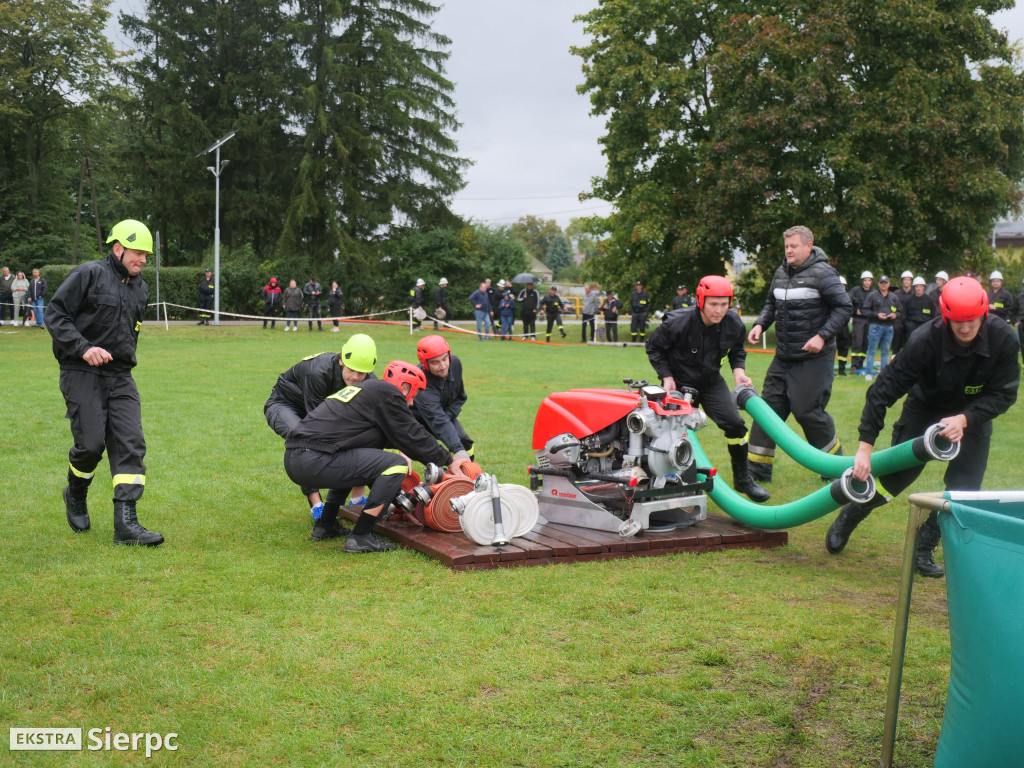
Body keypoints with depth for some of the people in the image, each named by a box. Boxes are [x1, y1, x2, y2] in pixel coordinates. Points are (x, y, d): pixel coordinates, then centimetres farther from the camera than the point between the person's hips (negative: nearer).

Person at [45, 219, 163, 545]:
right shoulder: (89, 274, -5)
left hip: (120, 377, 6)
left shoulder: (140, 288, 17)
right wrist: (83, 348, -20)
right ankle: (75, 495, 25)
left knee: (130, 445, -7)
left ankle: (126, 524, -9)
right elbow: (55, 314, -9)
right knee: (91, 443, -8)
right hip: (82, 374, -6)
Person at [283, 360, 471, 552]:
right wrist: (449, 460, 12)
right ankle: (360, 537, -7)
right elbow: (412, 435, 2)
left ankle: (325, 525, 32)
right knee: (396, 465, -8)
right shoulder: (387, 393, -1)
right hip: (315, 462, -10)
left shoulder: (368, 388, 26)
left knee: (349, 462, 38)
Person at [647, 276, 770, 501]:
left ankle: (742, 478, 9)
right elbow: (653, 347, -8)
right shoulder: (678, 323, -26)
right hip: (679, 383, -3)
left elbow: (737, 349, 9)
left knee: (734, 423, -10)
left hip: (711, 381, 3)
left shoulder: (733, 323, -14)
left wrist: (738, 371, -9)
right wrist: (667, 376, -15)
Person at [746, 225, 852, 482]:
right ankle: (758, 468, 9)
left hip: (814, 357, -7)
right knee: (769, 407, 3)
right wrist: (760, 324, 4)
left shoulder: (822, 273, -11)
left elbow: (844, 308, -12)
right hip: (784, 356, 7)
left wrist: (822, 336, -20)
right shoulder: (781, 273, 10)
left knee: (807, 411, -5)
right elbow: (771, 304, 23)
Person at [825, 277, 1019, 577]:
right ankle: (848, 518, 26)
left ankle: (924, 548, 8)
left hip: (973, 415, 2)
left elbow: (1003, 394, -18)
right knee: (894, 475, -1)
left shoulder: (1002, 339, -27)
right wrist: (865, 445, -32)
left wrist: (965, 419, -35)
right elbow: (884, 389, -29)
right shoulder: (925, 340, -32)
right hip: (925, 409, -2)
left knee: (964, 490, -10)